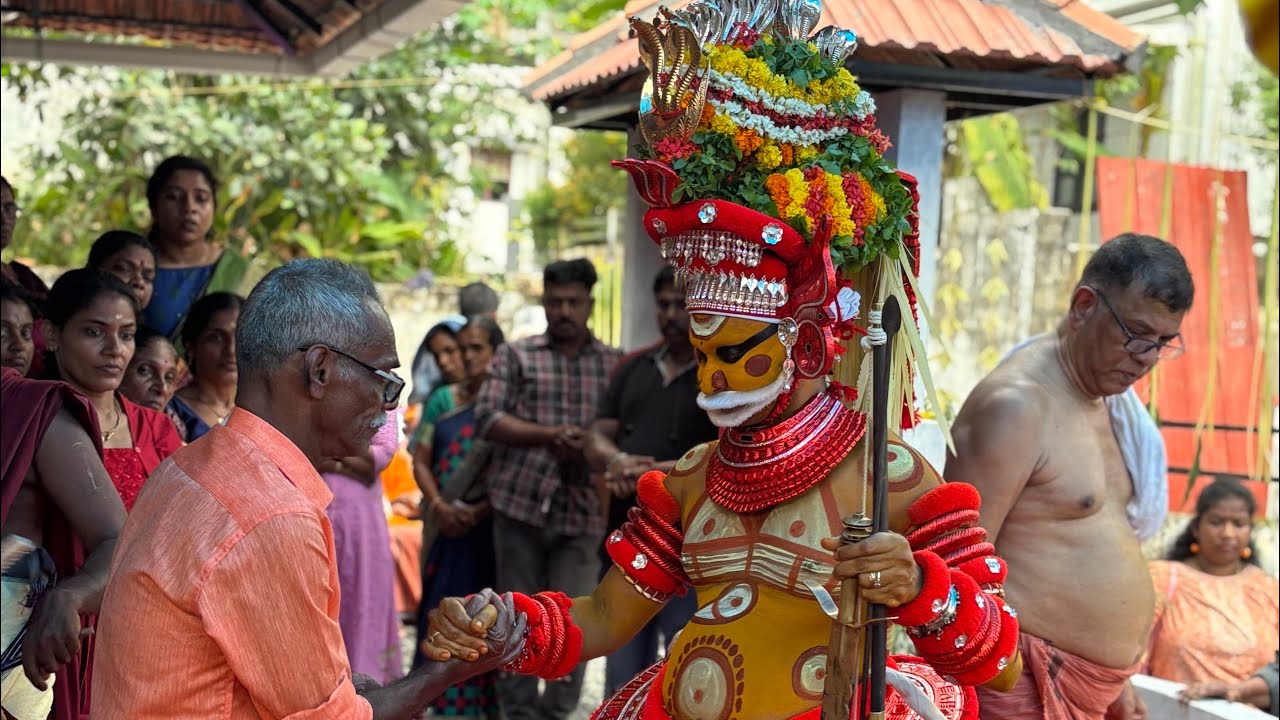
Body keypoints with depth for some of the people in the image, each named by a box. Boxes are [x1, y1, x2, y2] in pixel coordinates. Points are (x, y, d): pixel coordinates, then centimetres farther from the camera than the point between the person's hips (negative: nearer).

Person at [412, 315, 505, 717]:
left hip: (490, 525, -3)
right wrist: (438, 506, -8)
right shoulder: (442, 400, 9)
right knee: (441, 607, 6)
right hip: (445, 525, 4)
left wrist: (479, 511, -16)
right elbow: (421, 461, 8)